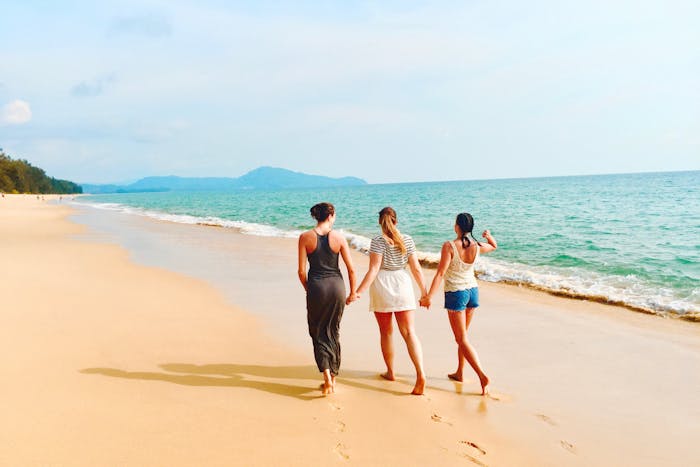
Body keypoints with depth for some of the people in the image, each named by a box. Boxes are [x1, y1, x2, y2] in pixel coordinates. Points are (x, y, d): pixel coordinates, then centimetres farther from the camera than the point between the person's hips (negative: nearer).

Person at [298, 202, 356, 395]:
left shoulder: (305, 237, -4)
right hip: (336, 285, 1)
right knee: (333, 331, 16)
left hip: (316, 287, -1)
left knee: (318, 332, 10)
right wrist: (353, 292, 13)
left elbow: (302, 271, -4)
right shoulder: (339, 238, -3)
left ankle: (327, 377, -5)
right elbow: (351, 269, -1)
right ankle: (333, 378, 23)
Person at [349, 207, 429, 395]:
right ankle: (420, 374, -14)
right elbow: (416, 268, 2)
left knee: (386, 332, 14)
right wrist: (424, 291, 12)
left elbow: (373, 270, -17)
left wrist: (358, 292, -16)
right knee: (409, 332, 0)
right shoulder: (407, 240, 1)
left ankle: (390, 372, 26)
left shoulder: (378, 241, -10)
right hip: (402, 285, 2)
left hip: (382, 287, -2)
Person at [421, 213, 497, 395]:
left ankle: (482, 375, -14)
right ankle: (459, 372, 29)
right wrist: (490, 236, 6)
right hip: (472, 291, 6)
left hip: (455, 294, -6)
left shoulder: (449, 246, -18)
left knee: (462, 339, -2)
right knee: (462, 335, 20)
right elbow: (494, 246, 22)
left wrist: (428, 296, -20)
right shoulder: (477, 246, -2)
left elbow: (440, 273, -21)